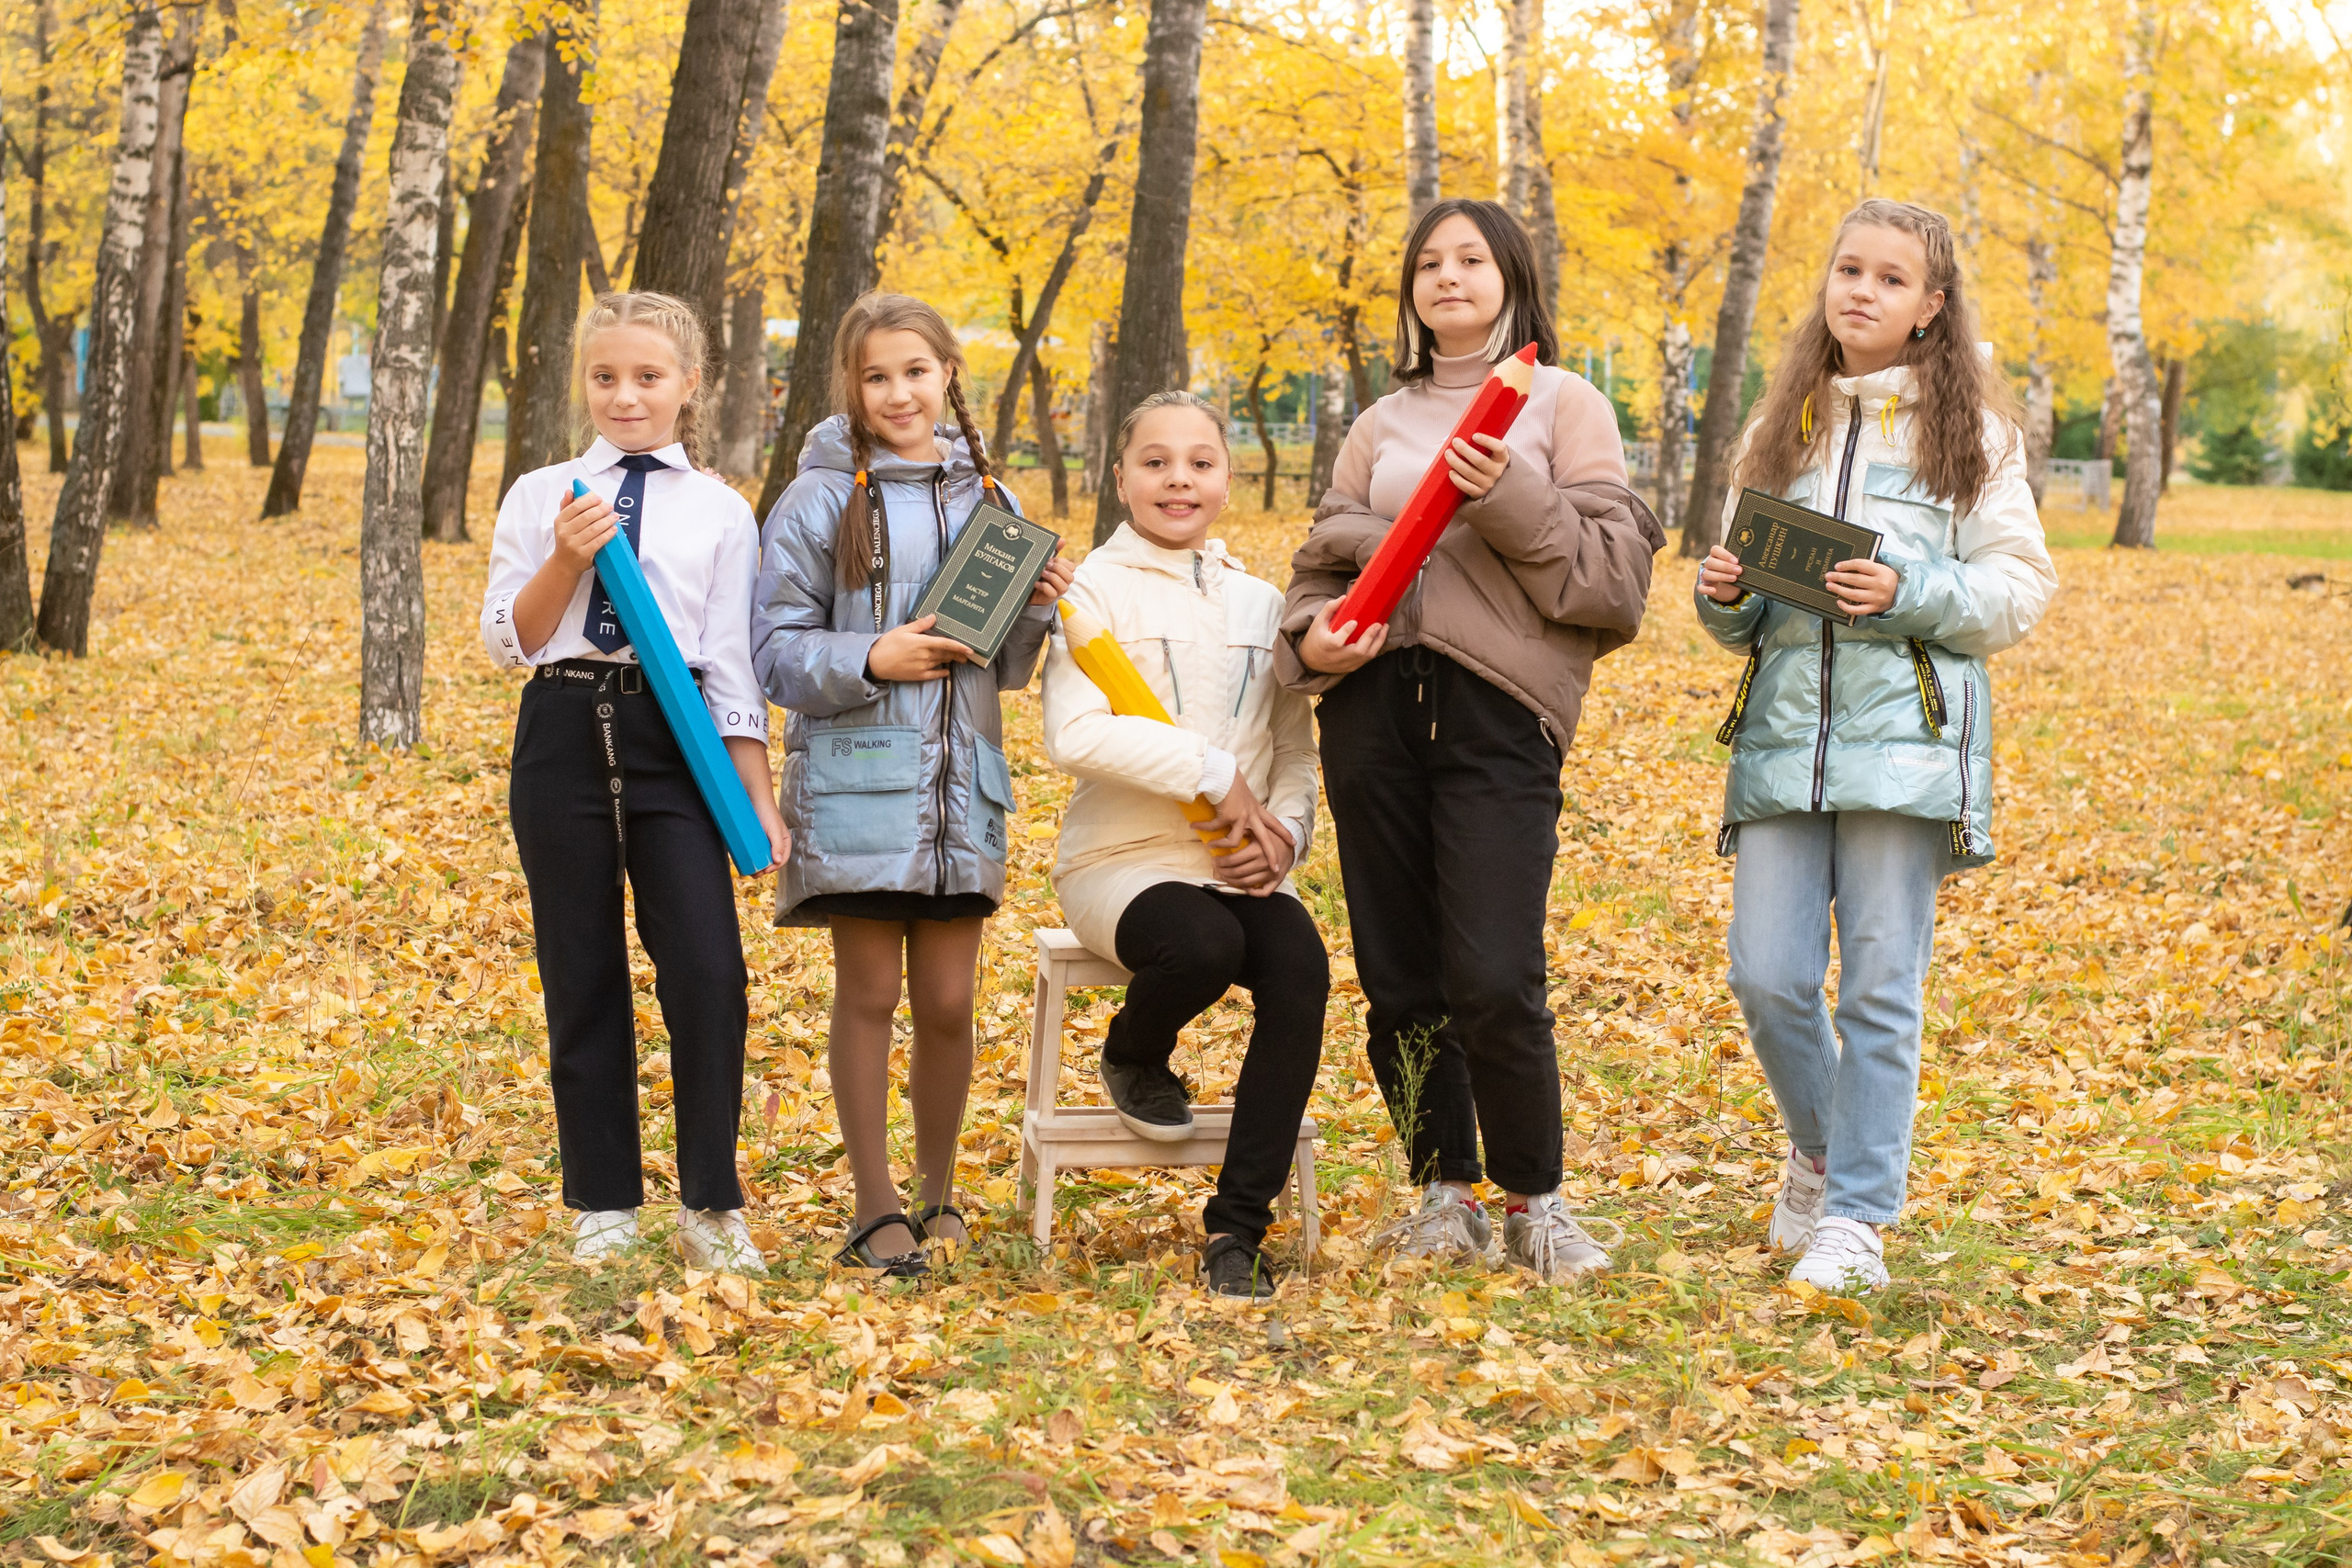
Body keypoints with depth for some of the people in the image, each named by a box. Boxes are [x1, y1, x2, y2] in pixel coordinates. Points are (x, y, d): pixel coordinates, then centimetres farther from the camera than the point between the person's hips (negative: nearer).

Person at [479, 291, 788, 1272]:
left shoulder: (719, 513, 6)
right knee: (582, 980, 6)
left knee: (706, 969, -12)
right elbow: (507, 642, 6)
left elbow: (732, 669, 4)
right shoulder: (540, 498, 9)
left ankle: (710, 1206, 0)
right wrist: (563, 562, -11)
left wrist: (760, 802, -1)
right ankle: (603, 1207, 16)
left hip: (674, 737, -1)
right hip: (565, 735, 1)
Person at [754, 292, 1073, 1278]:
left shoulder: (989, 500, 11)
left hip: (963, 786, 3)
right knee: (869, 994, 2)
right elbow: (777, 652, -3)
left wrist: (1036, 609, -2)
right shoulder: (823, 500, -2)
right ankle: (876, 1210, 11)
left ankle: (938, 1194, 23)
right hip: (856, 779, -3)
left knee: (948, 1003, 6)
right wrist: (871, 660, -18)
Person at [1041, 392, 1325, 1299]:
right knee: (1204, 947, -36)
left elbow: (1296, 748, 17)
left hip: (1239, 866, 4)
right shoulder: (1099, 589, -2)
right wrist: (1213, 774, -17)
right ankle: (1134, 1057, 3)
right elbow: (1075, 737, -16)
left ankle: (1238, 1224, -18)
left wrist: (1283, 832, -4)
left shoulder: (1260, 604, 15)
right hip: (1124, 860, -4)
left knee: (1301, 972, -26)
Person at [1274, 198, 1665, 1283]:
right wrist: (1312, 637, -3)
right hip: (1375, 705, 4)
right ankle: (1446, 1192, 20)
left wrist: (1512, 502, -13)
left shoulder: (1562, 403, 8)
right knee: (1400, 981, 5)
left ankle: (1533, 1201, 5)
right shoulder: (1381, 426, 18)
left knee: (1493, 981, -13)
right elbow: (1323, 561, 18)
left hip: (1500, 708, -4)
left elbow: (1615, 572, 0)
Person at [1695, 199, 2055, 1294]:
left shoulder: (1968, 429, 5)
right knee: (1766, 977, -2)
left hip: (1904, 736, -3)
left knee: (1880, 984, -4)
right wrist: (1723, 598, -1)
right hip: (1782, 731, 4)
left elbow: (2021, 585, 2)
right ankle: (1821, 1149, 25)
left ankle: (1857, 1216, 5)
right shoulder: (1784, 425, 17)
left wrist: (1912, 595, -14)